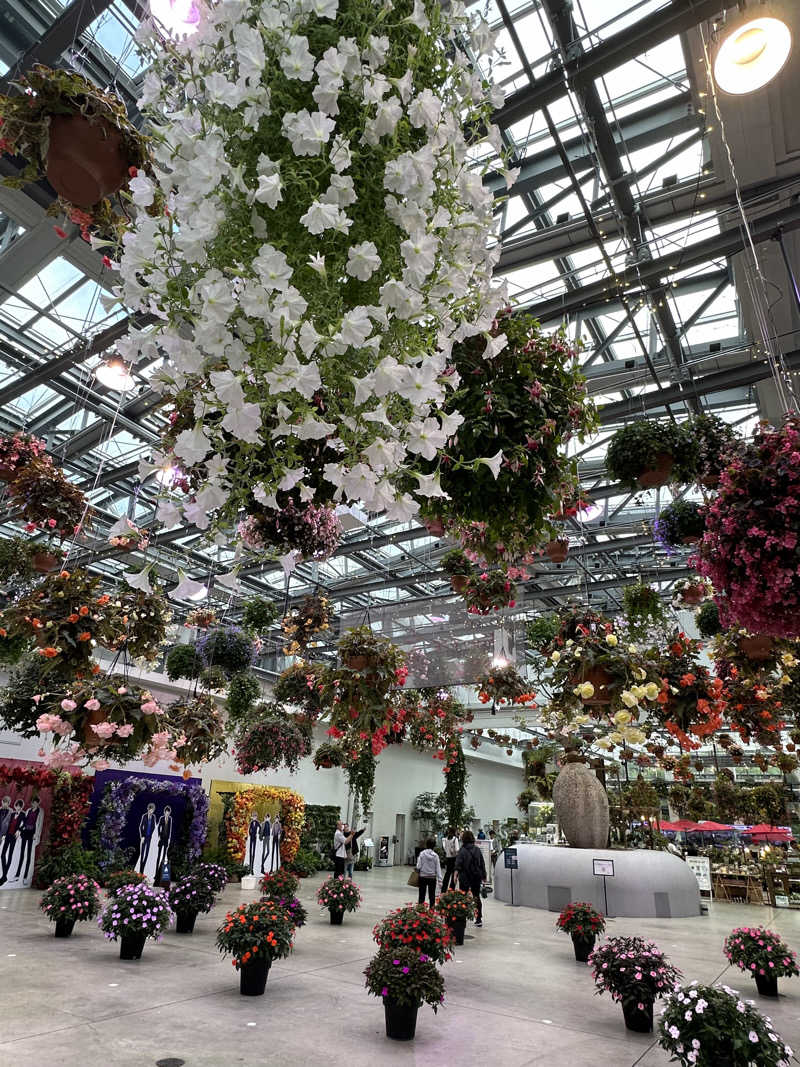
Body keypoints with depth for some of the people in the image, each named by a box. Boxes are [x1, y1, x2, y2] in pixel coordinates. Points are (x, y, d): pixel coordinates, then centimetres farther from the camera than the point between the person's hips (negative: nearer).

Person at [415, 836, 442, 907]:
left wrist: (417, 869, 11)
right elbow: (438, 868, -5)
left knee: (422, 895, 10)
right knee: (432, 896, 11)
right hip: (432, 877, 1)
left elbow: (418, 866, -11)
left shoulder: (422, 853, -10)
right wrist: (439, 879, -2)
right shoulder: (435, 855, -8)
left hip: (423, 877, 0)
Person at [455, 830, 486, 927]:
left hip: (465, 878, -4)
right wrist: (484, 876, 17)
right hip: (476, 877, 4)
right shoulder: (477, 849, 4)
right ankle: (479, 919, 13)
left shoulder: (462, 850, -9)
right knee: (477, 897, 12)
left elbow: (458, 865, -18)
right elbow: (482, 864, 9)